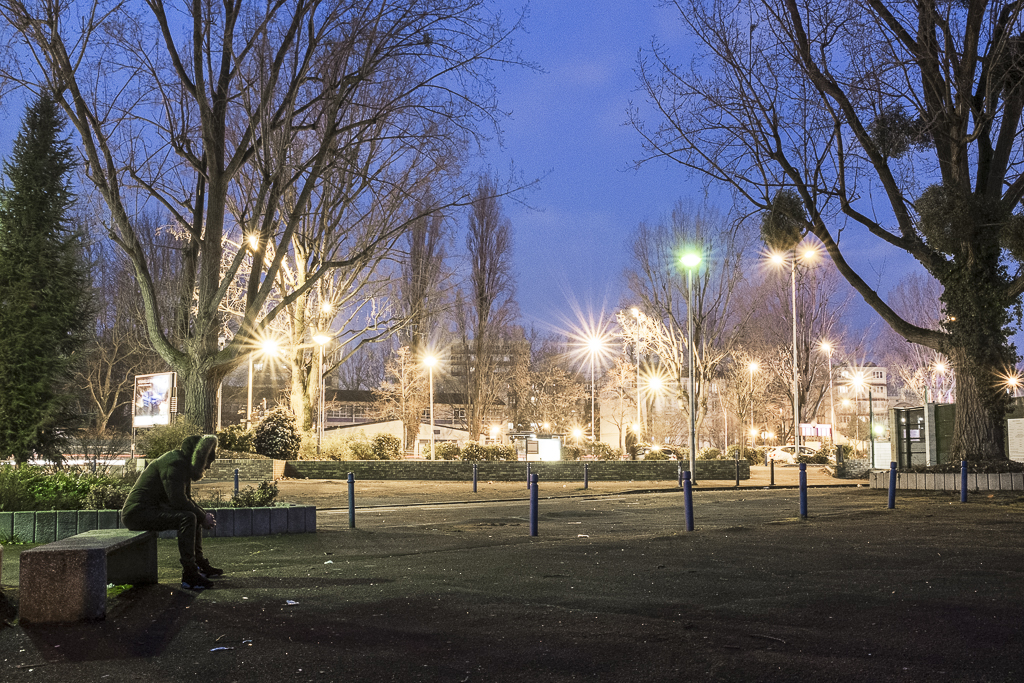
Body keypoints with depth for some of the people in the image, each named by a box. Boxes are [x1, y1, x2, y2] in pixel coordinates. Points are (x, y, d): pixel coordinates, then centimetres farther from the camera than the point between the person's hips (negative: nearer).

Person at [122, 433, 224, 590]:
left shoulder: (184, 464, 14)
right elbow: (178, 500, -25)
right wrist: (203, 516, -15)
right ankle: (189, 575, -29)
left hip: (153, 509, 11)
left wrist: (203, 514, 4)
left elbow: (186, 499, 20)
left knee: (196, 516, 20)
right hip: (138, 512, -11)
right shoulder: (175, 463, -18)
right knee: (187, 517, -29)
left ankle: (200, 564, 26)